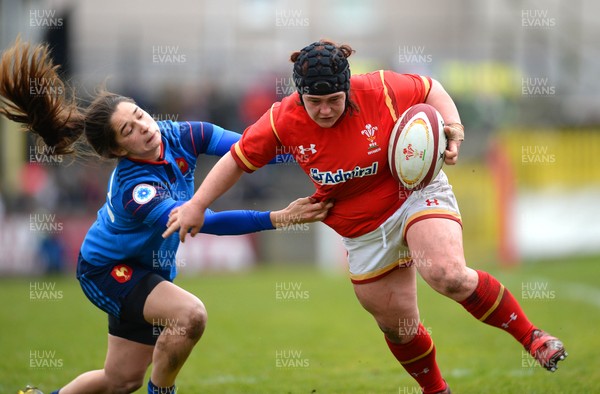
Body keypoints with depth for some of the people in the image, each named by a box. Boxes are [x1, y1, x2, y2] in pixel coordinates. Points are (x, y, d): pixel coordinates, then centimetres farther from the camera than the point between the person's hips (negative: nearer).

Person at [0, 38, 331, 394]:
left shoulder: (179, 136, -20)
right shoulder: (134, 190, -38)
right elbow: (206, 222, -46)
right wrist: (277, 218, -53)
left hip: (150, 269, 7)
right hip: (107, 271, -7)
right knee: (190, 314, -32)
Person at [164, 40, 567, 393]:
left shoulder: (380, 90, -20)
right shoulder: (283, 121, -14)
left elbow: (429, 89, -1)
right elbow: (238, 159, 1)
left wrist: (453, 127, -17)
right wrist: (197, 205, -1)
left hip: (416, 193, -3)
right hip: (363, 230, 3)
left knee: (449, 275, -31)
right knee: (398, 327, 8)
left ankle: (531, 336, -14)